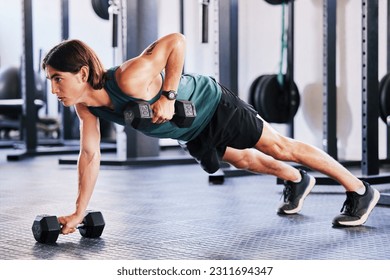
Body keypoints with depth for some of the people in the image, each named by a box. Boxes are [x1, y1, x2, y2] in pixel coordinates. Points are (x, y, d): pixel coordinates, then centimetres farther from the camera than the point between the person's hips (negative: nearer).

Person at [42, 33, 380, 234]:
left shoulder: (129, 80, -40)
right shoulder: (85, 104, -16)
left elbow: (176, 40, -35)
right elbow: (90, 155, -7)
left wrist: (168, 96, -38)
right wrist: (78, 213, -8)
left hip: (212, 106, -7)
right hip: (191, 132, 7)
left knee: (280, 147, 5)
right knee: (242, 159, 27)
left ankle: (360, 190, 21)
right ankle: (297, 181, 55)